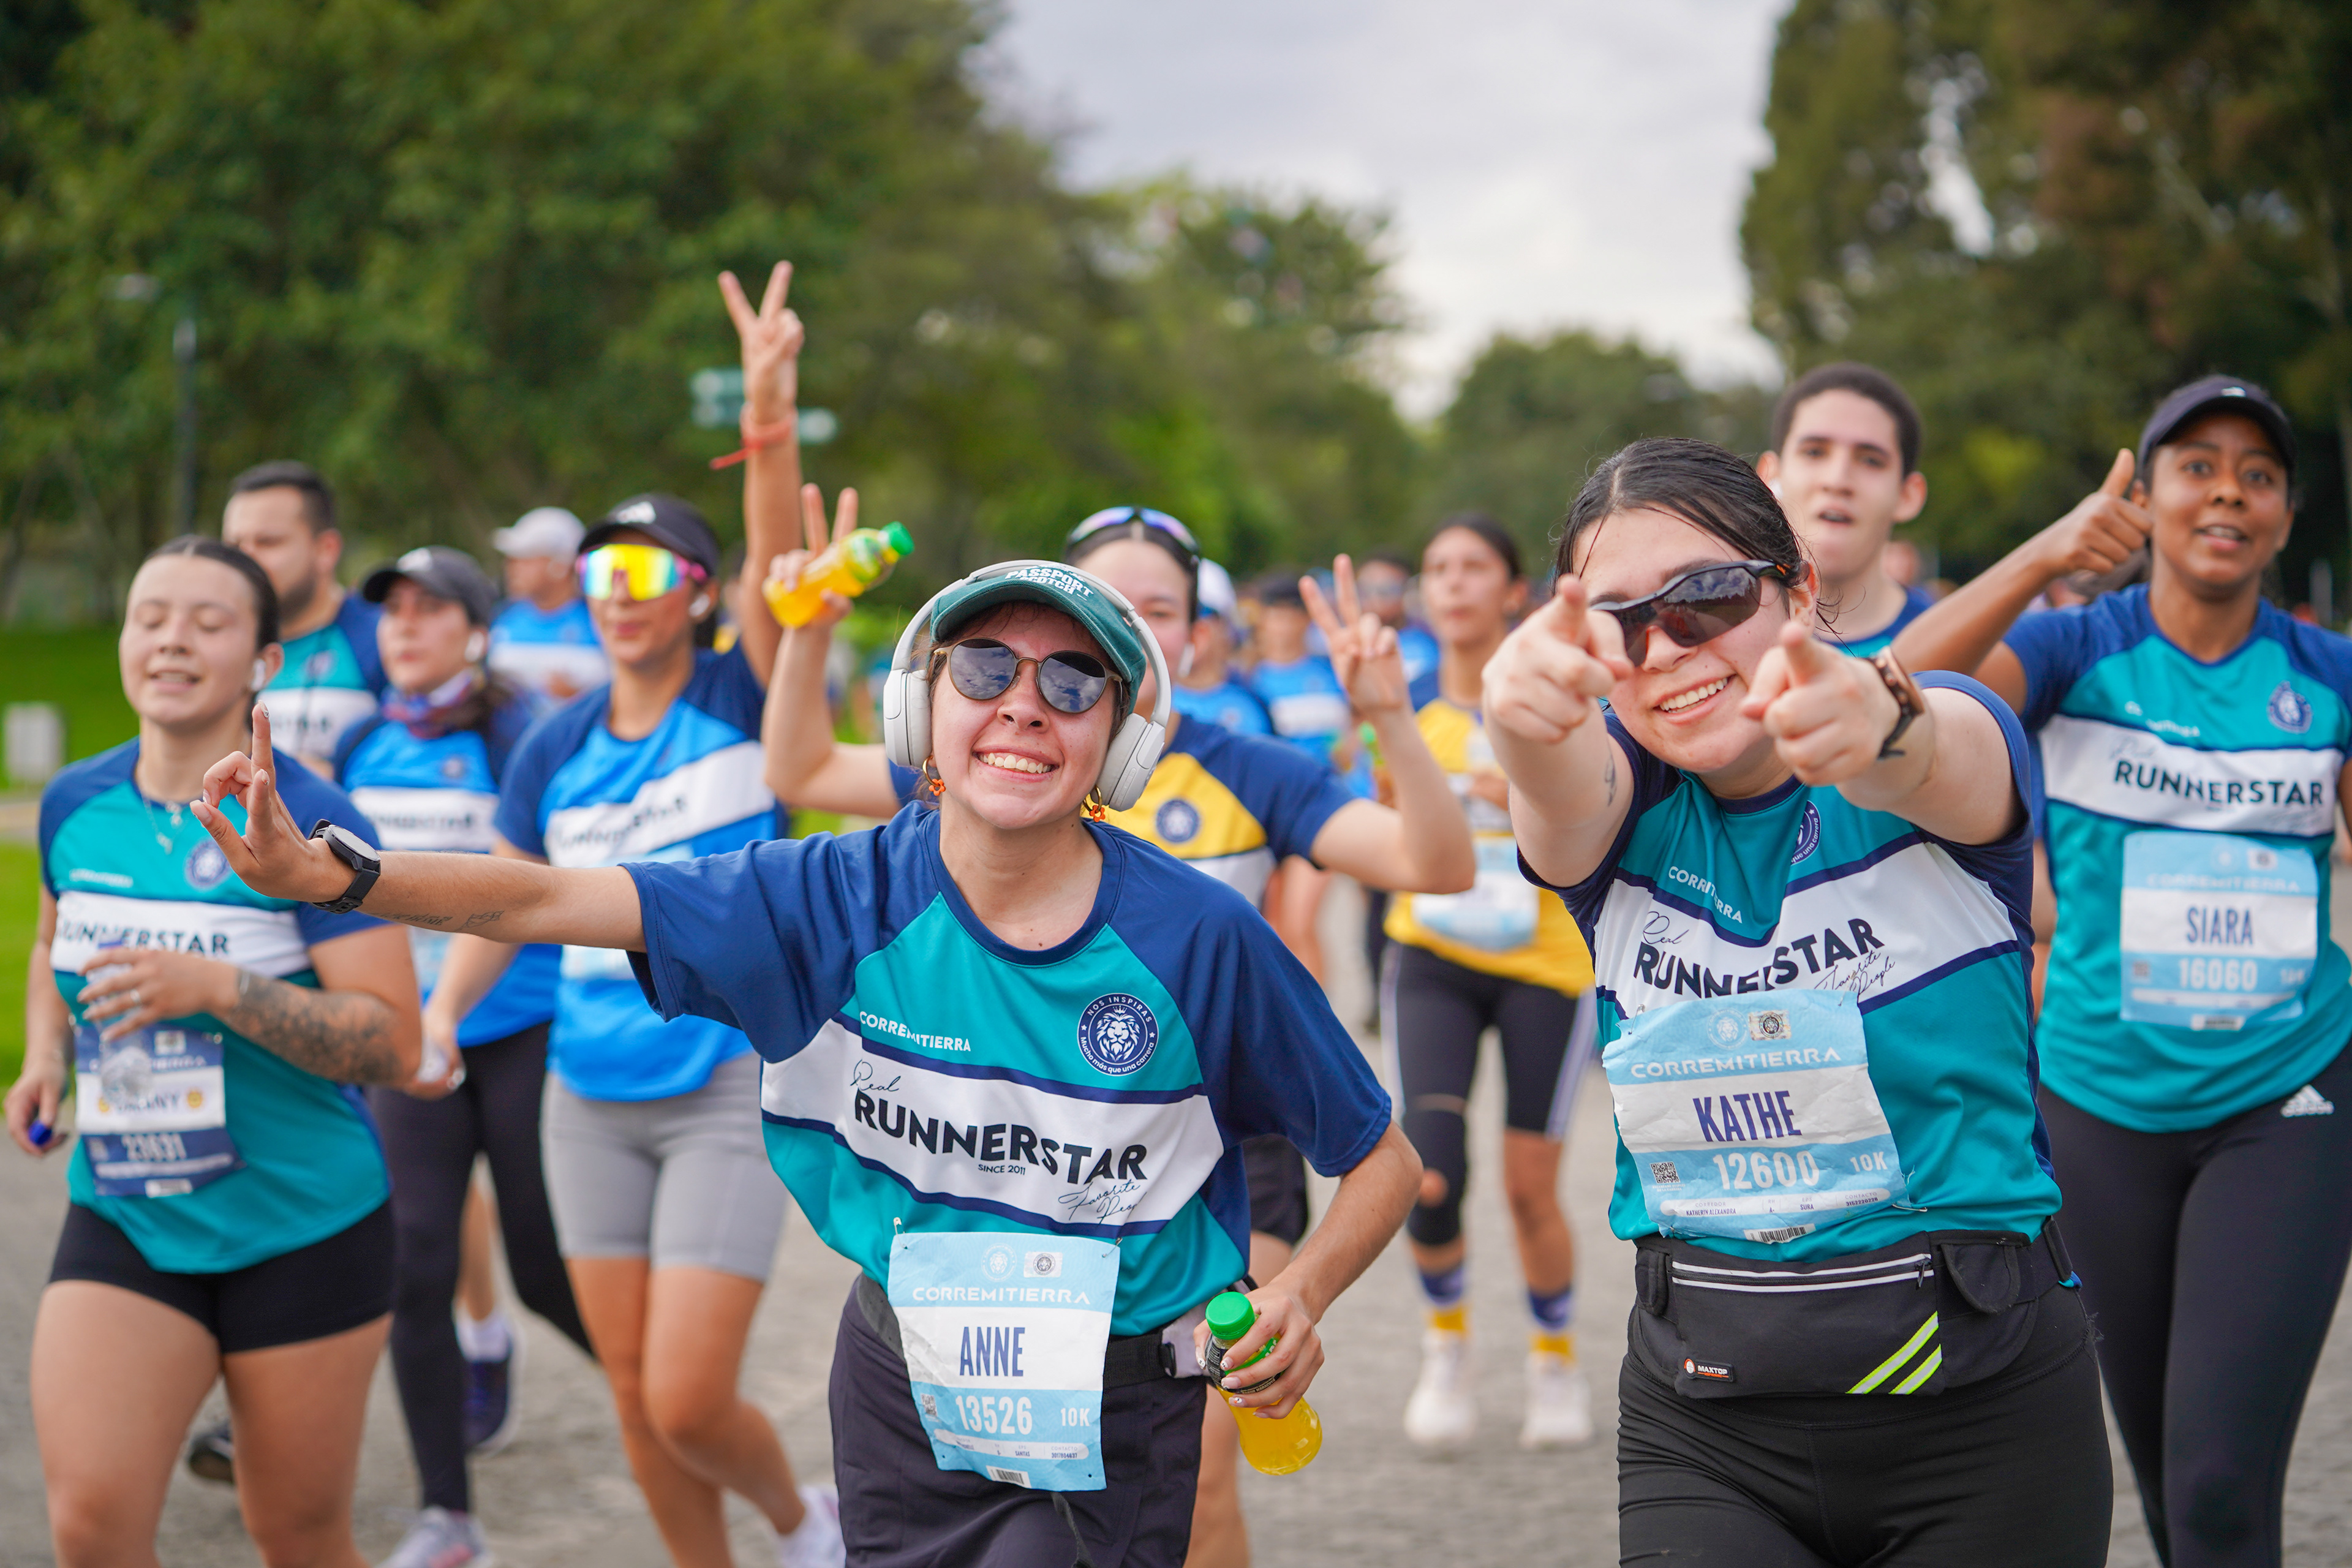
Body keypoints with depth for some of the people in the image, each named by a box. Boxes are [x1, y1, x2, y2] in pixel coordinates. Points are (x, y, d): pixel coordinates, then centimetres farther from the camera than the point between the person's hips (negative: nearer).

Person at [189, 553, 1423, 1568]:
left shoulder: (1198, 937, -14)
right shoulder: (847, 901, -9)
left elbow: (1381, 1162, -3)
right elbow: (550, 901, -14)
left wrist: (1301, 1295, -22)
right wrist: (326, 874, -27)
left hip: (1109, 1426, -3)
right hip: (903, 1384, 3)